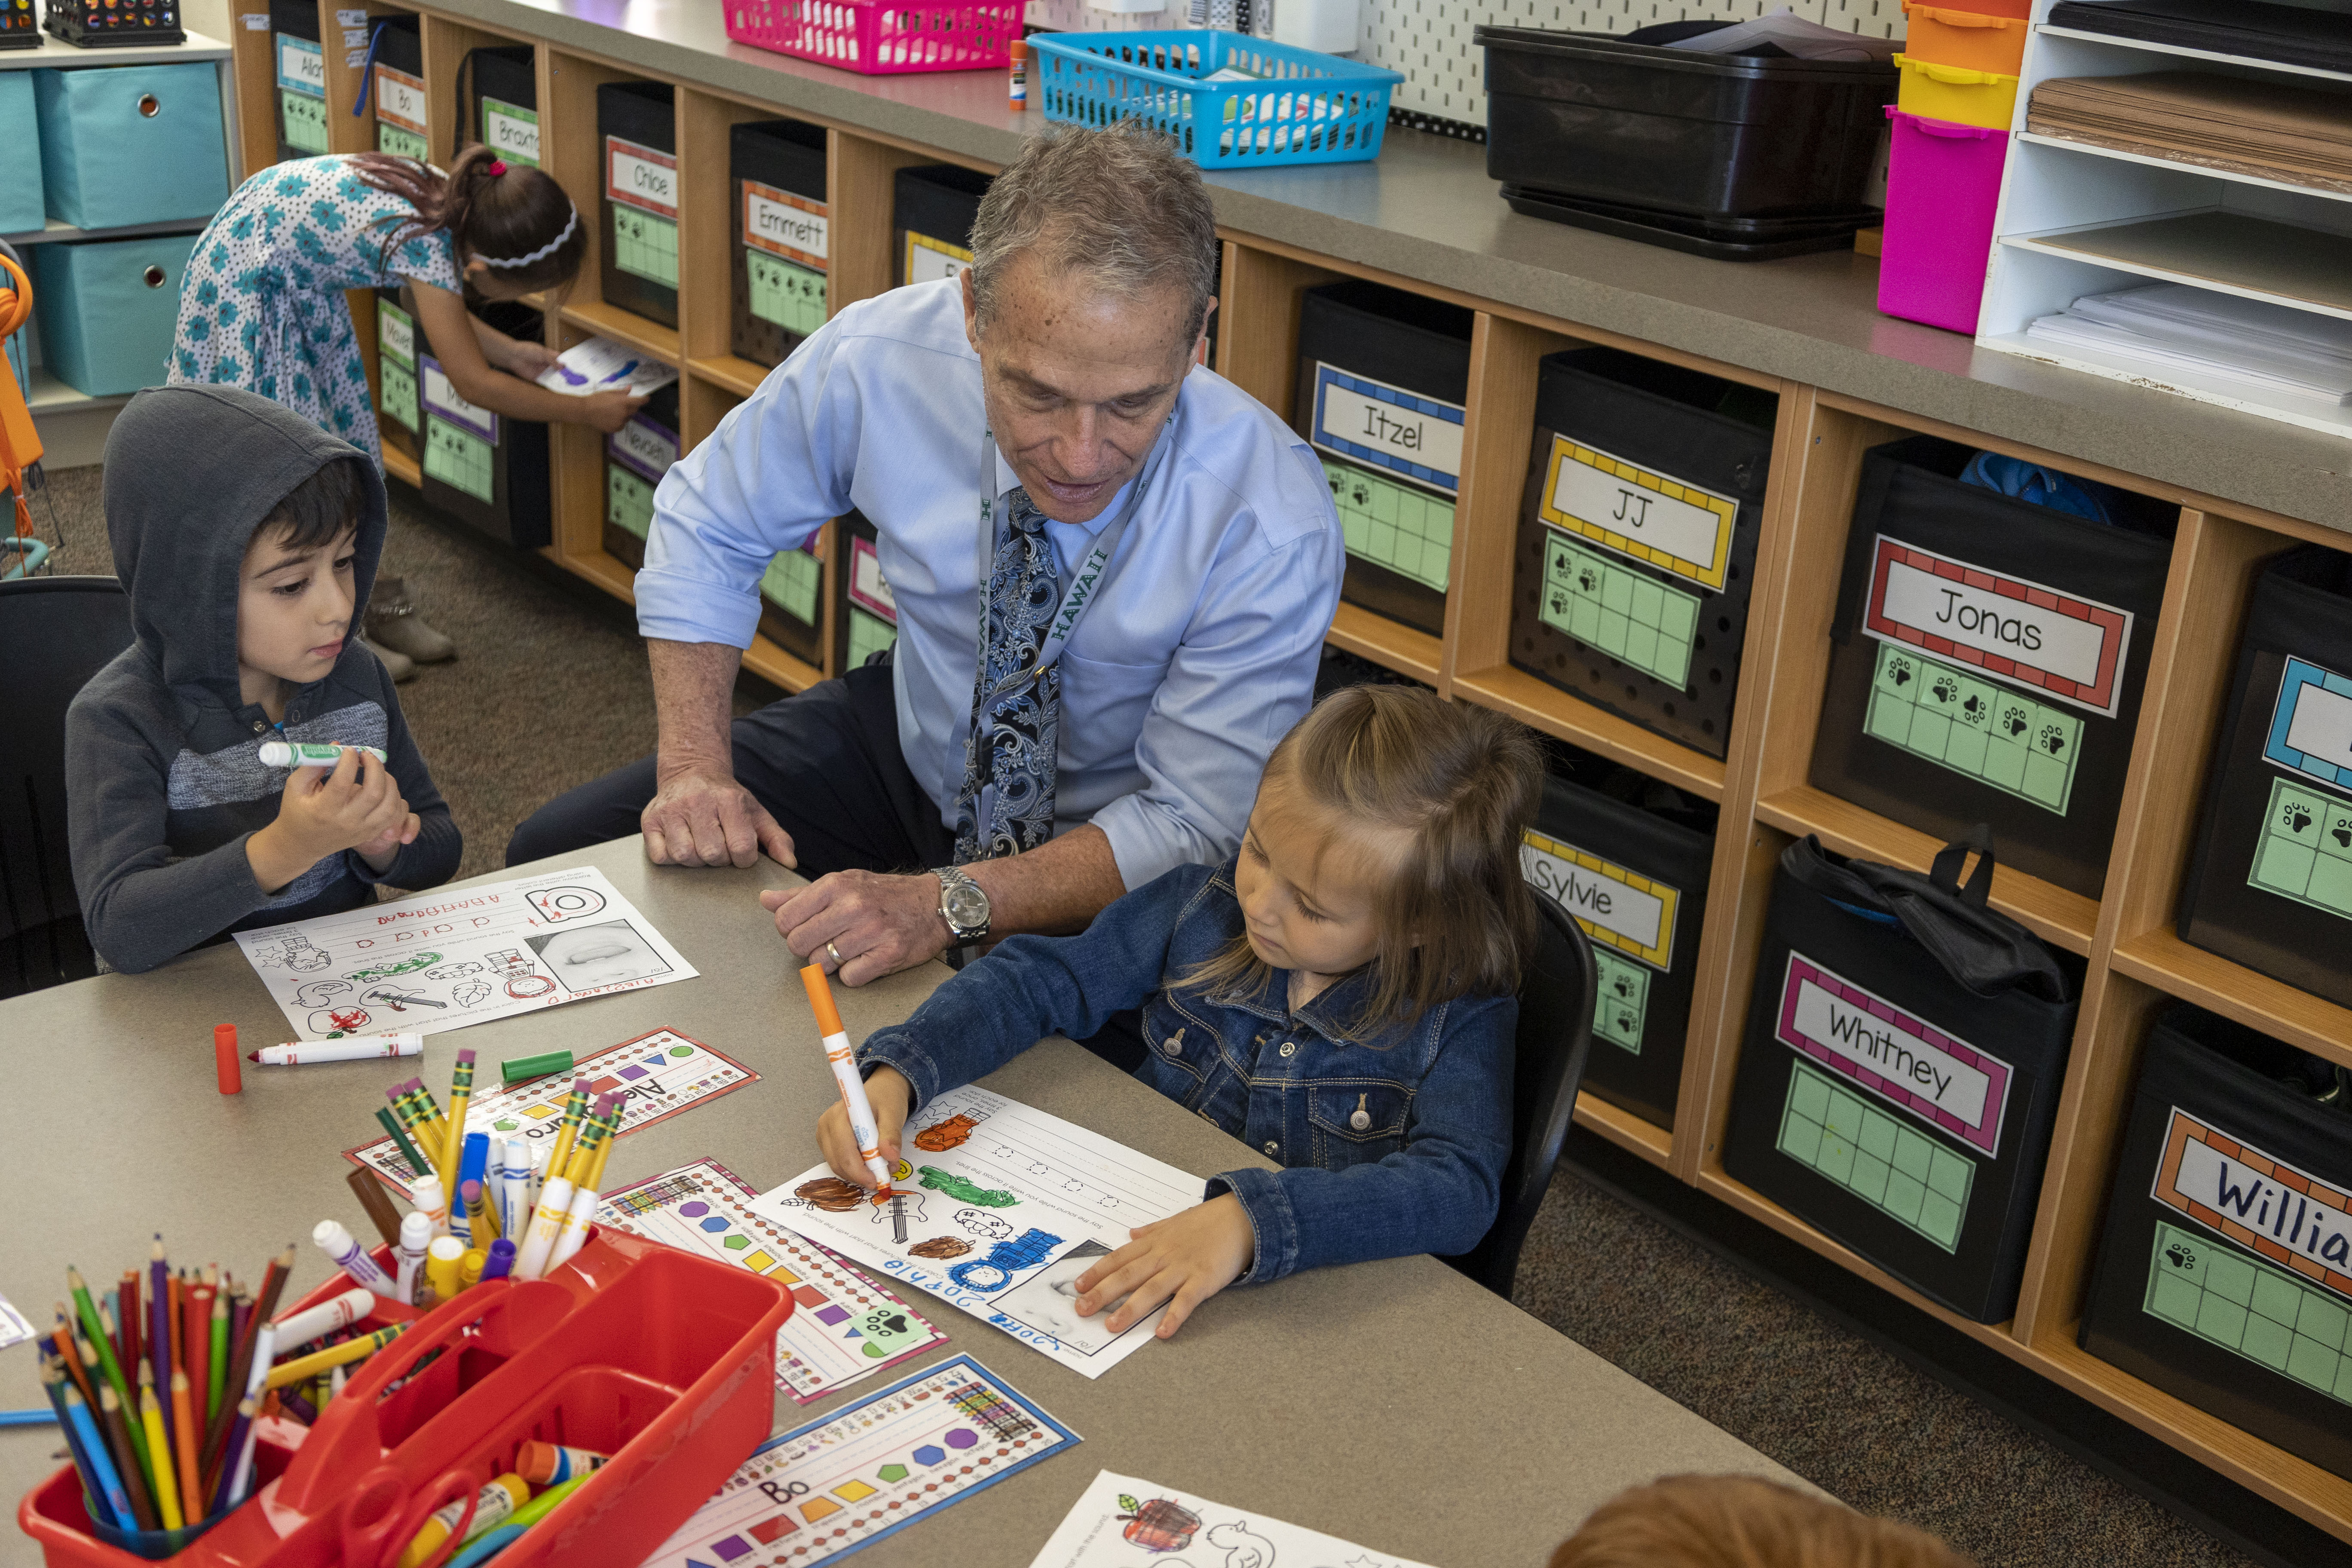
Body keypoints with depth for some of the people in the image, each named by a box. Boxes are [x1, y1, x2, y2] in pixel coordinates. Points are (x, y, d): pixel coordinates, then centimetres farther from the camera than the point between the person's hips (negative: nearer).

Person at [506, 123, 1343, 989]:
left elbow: (1194, 822, -25)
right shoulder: (876, 359, -24)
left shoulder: (1274, 524, -31)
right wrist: (695, 764, -17)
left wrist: (949, 904, -37)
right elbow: (708, 521, -5)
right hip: (911, 737, 4)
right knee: (560, 852, -4)